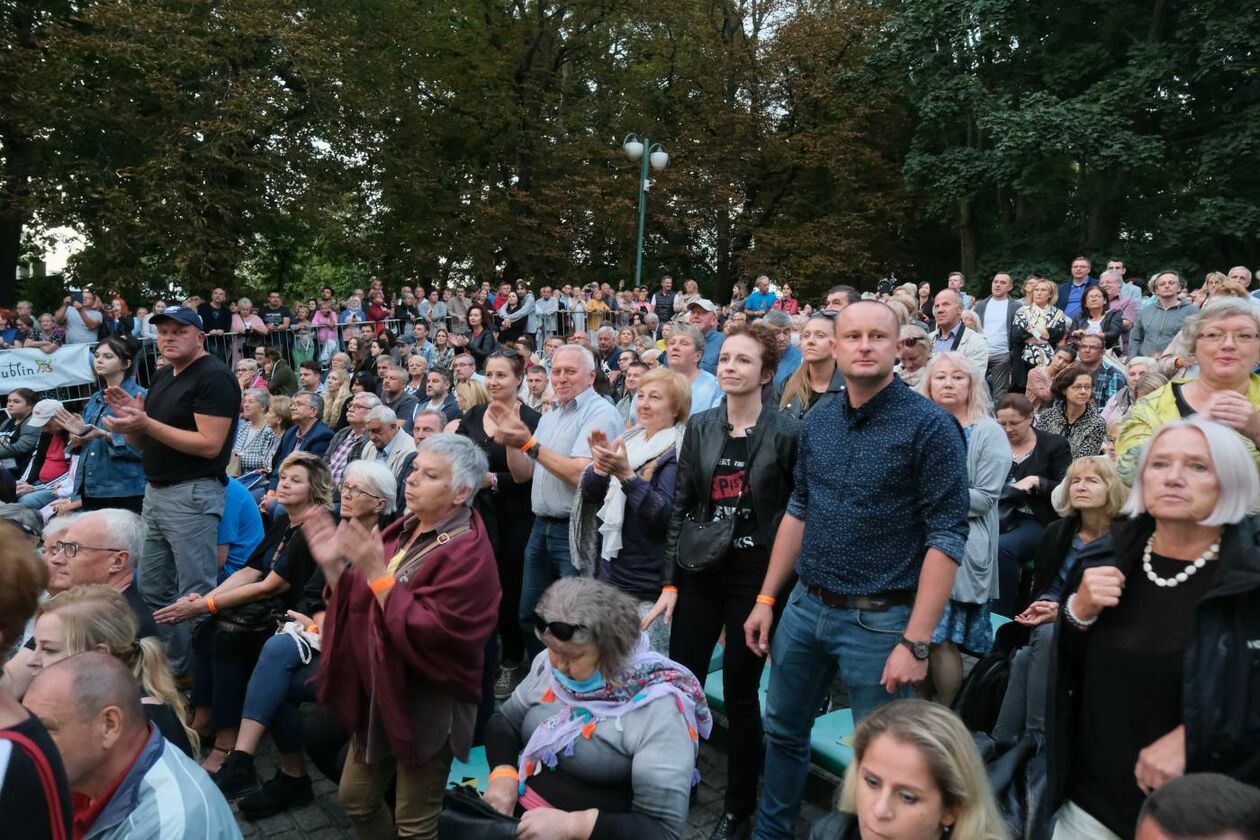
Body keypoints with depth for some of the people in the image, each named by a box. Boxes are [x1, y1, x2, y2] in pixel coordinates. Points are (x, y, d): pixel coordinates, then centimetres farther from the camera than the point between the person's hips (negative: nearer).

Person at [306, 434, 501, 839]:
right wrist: (333, 564, -9)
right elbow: (359, 604, 7)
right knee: (355, 798, 21)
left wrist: (376, 572, -30)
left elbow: (425, 634, -29)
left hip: (427, 704, -8)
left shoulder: (468, 554, -22)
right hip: (379, 694, 8)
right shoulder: (405, 529, 3)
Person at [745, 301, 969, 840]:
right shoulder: (817, 422, 4)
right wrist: (767, 598, 11)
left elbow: (947, 537, -14)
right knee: (783, 732, 21)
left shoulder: (930, 426, -13)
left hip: (879, 619, -5)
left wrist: (916, 641, -18)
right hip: (805, 607, 6)